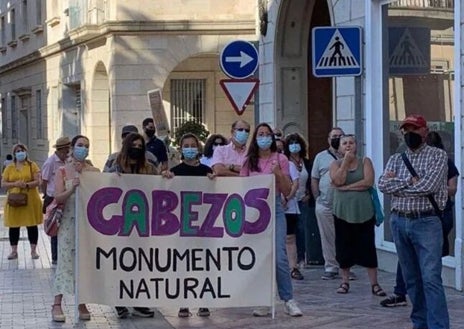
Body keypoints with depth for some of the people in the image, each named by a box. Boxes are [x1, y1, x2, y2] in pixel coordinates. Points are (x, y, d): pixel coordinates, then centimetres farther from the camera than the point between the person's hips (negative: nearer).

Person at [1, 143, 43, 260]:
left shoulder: (32, 165, 4)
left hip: (30, 200, -2)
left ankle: (33, 250, 8)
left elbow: (37, 181, -3)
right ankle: (14, 251, 11)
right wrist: (14, 184, -13)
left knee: (32, 225, 1)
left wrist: (27, 185, -20)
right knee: (14, 226, 3)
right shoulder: (9, 168, 9)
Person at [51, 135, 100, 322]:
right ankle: (57, 304, -7)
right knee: (65, 260, -6)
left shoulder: (94, 172, 7)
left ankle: (82, 303, 9)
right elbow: (58, 198, -5)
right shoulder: (63, 171, 3)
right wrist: (72, 189, -22)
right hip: (68, 222, -2)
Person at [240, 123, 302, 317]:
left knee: (279, 256, -9)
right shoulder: (248, 161, 9)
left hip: (274, 209, -2)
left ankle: (288, 300, -2)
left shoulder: (280, 159, 3)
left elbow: (287, 191, 2)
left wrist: (279, 174, -13)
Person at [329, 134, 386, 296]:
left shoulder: (365, 161, 6)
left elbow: (369, 181, -9)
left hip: (363, 211, -1)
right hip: (343, 211, 1)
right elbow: (338, 181, -11)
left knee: (368, 247, -2)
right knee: (344, 247, 4)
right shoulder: (336, 164, 8)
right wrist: (346, 161, -8)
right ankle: (345, 281, 17)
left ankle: (374, 284, 1)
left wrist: (347, 187, -10)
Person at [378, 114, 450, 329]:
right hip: (399, 222, 5)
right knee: (411, 279, 10)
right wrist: (409, 180, -13)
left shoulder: (437, 155, 0)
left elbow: (429, 185, -16)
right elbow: (382, 185, -3)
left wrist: (397, 184, -5)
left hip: (426, 222, -5)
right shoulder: (395, 159, 14)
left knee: (431, 279, -12)